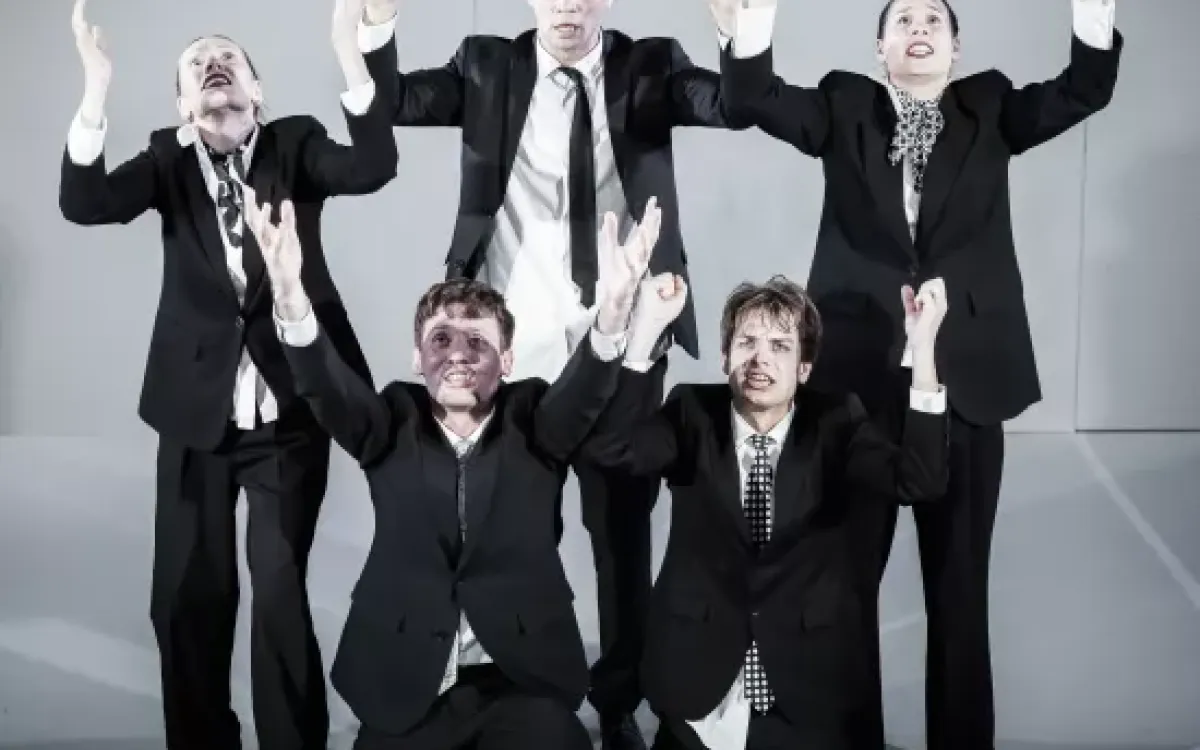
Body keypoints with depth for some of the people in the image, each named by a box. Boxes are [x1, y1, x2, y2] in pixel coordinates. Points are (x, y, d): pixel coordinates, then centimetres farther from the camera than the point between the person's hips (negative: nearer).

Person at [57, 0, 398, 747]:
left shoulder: (295, 144, 2)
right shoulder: (169, 160, 5)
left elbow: (373, 168, -17)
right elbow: (84, 202, -12)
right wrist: (96, 87, -25)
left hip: (289, 411, -2)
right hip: (197, 412, 2)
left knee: (280, 589, -6)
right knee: (186, 595, 8)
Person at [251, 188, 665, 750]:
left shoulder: (533, 422, 1)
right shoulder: (393, 425, 3)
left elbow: (583, 393, -19)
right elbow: (329, 390, -15)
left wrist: (612, 314, -41)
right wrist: (291, 303, -36)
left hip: (523, 683, 0)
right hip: (405, 689, 1)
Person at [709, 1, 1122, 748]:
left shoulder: (991, 110, 9)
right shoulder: (843, 108, 7)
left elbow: (1082, 93, -5)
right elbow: (758, 100, -8)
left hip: (965, 377, 1)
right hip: (858, 373, 0)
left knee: (959, 581, 10)